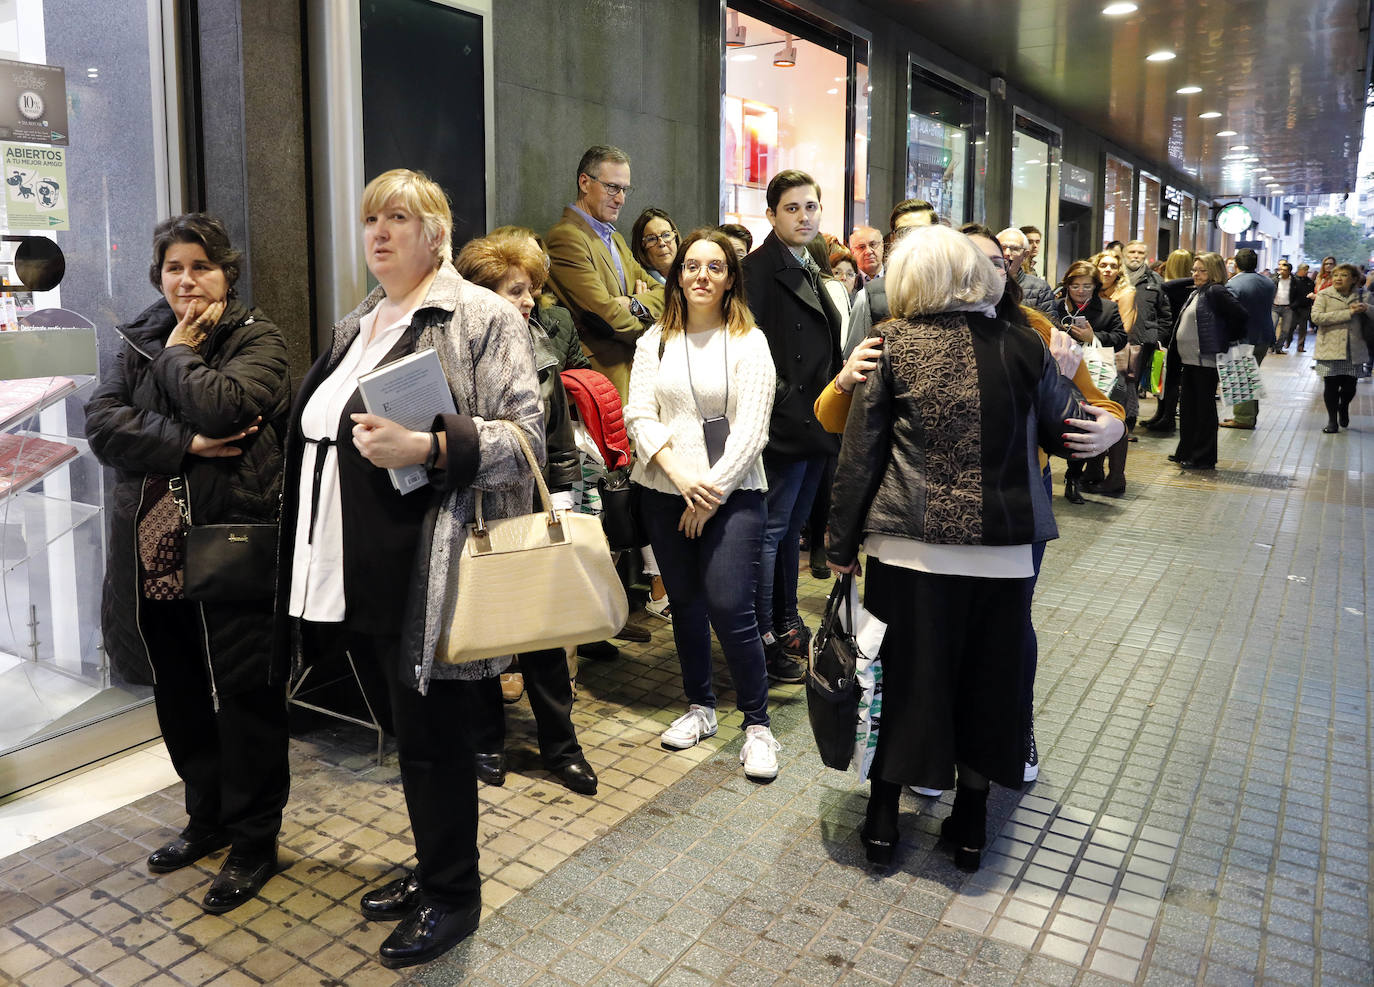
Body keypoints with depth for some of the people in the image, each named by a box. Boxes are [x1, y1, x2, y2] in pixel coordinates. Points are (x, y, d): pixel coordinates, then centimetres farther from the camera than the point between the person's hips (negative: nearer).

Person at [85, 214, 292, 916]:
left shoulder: (257, 339, -1)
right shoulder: (140, 341, 13)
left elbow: (223, 408, -20)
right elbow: (101, 423, -1)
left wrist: (179, 354, -4)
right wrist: (187, 445, -14)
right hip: (155, 550, 6)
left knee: (245, 697, 2)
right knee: (178, 694, 15)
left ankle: (253, 840, 19)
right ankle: (207, 818, 34)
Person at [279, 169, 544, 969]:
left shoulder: (481, 318, -7)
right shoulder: (354, 328, 17)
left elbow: (524, 436, -14)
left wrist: (428, 448, -27)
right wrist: (314, 557, 20)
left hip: (425, 572, -8)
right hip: (359, 572, 8)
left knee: (432, 731, 3)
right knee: (407, 726, 18)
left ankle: (454, 895, 23)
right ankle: (431, 870, 36)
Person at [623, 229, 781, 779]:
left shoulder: (749, 342, 0)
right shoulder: (655, 340, 9)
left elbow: (750, 429, -6)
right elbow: (639, 415, 0)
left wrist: (710, 493, -11)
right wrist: (680, 475, -13)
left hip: (733, 494, -3)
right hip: (665, 491, 4)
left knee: (730, 607, -10)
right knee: (685, 603, 12)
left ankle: (757, 724, 6)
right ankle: (700, 707, 30)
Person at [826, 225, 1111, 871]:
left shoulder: (891, 345, -3)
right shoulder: (1021, 347, 0)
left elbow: (860, 452, -4)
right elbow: (1069, 435, 9)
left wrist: (843, 544, 3)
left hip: (910, 548, -1)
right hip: (1002, 551, 2)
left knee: (900, 677, 12)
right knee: (986, 681, 15)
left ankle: (882, 818, 25)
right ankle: (970, 824, 29)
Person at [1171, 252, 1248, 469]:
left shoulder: (1215, 292, -12)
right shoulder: (1195, 293, 17)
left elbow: (1240, 314, -21)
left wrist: (1230, 340, -9)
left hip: (1206, 360, -9)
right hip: (1189, 360, 9)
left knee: (1204, 409, -1)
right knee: (1187, 406, 14)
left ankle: (1203, 457, 6)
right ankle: (1186, 452, 24)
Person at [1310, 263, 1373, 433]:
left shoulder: (1360, 296, 11)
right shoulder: (1324, 295, 0)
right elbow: (1316, 317, -14)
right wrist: (1348, 313, -18)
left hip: (1353, 350, 3)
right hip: (1330, 348, -3)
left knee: (1350, 387, 4)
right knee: (1331, 385, 0)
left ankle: (1343, 407, 37)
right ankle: (1332, 420, 16)